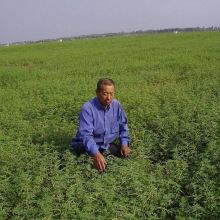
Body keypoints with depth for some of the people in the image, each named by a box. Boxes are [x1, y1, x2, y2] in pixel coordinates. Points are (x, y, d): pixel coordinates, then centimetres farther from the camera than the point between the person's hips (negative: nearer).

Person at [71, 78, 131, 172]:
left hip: (108, 145, 6)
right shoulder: (87, 109, -20)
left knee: (127, 154, -14)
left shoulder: (116, 105, -1)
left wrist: (124, 143, -4)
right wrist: (96, 154, -45)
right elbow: (86, 135, -29)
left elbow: (123, 126, 12)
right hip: (89, 146, -6)